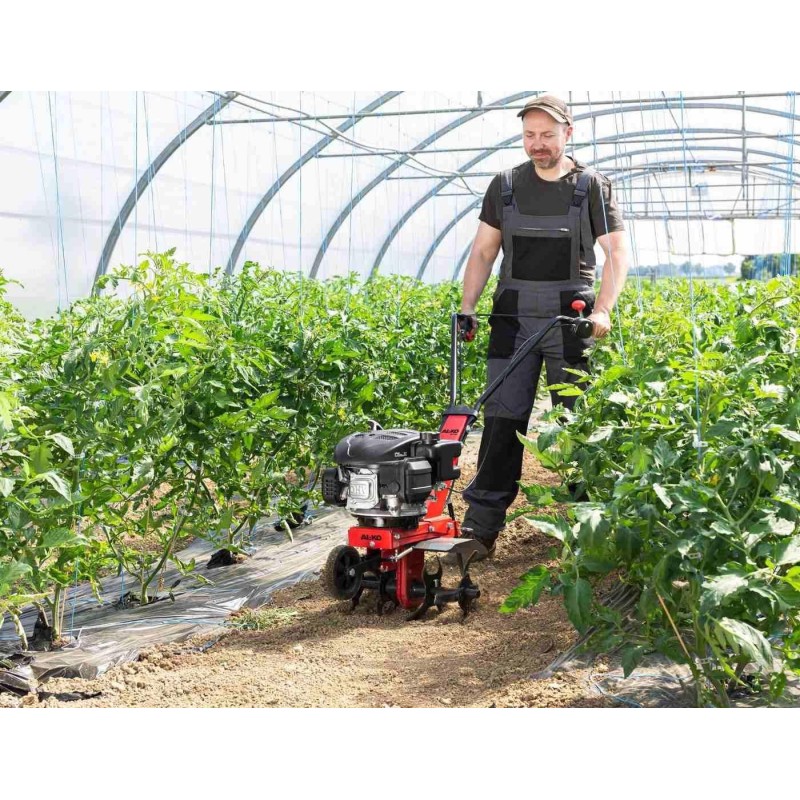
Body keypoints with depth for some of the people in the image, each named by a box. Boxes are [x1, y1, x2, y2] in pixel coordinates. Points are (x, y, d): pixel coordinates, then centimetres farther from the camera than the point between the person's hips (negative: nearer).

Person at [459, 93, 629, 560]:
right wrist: (467, 306, 0)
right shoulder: (505, 186, 10)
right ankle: (482, 523, -2)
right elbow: (483, 251, 12)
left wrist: (604, 310, -16)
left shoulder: (593, 187, 3)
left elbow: (618, 252, -2)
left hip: (570, 320, -2)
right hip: (514, 317, 2)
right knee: (502, 418, -3)